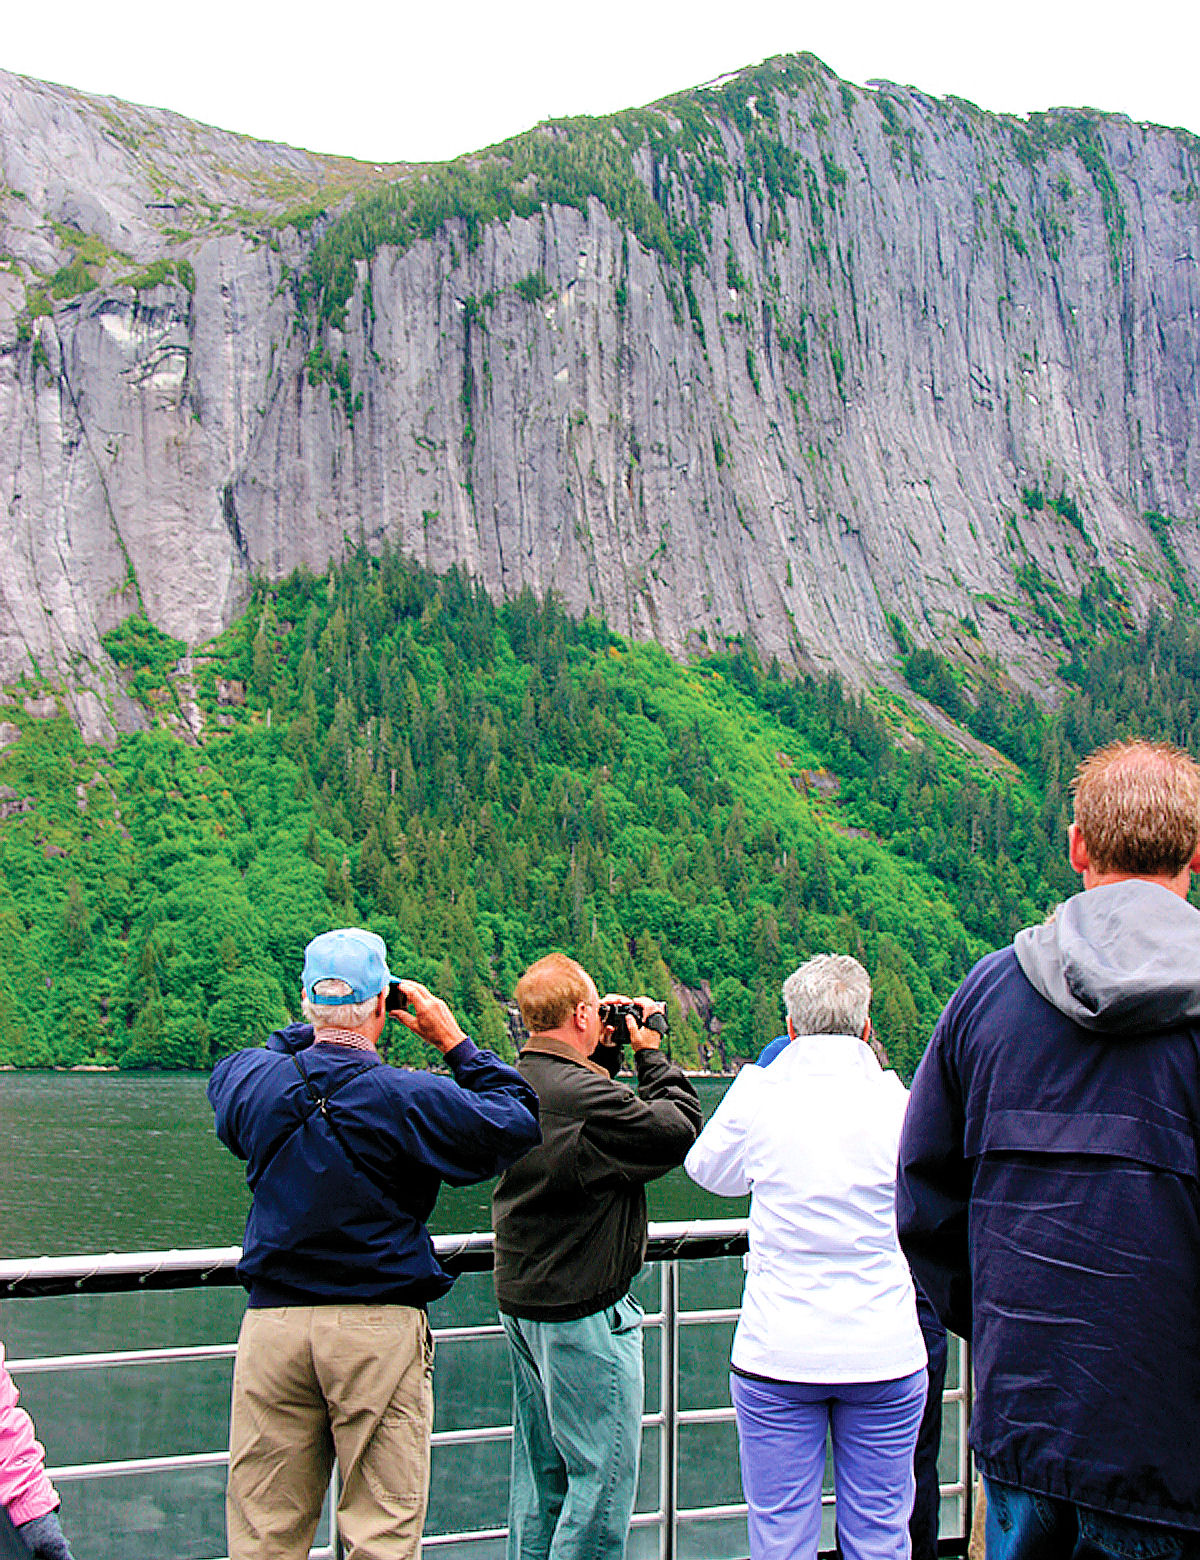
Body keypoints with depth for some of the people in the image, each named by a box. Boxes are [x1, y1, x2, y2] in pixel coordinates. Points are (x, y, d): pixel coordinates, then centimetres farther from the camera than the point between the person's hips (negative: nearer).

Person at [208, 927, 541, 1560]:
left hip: (272, 1322, 3)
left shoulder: (252, 1082, -1)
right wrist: (455, 1042, 6)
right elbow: (518, 1121, 0)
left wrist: (314, 1028, 25)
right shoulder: (413, 1100, -11)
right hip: (381, 1329, -3)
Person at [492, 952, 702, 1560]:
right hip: (583, 1313, -9)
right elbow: (679, 1128, -15)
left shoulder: (515, 1083, 4)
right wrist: (651, 1052, -4)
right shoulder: (584, 1095, -24)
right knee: (604, 1472, 1)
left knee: (540, 1470, 18)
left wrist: (603, 1055, 11)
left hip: (521, 1299, 9)